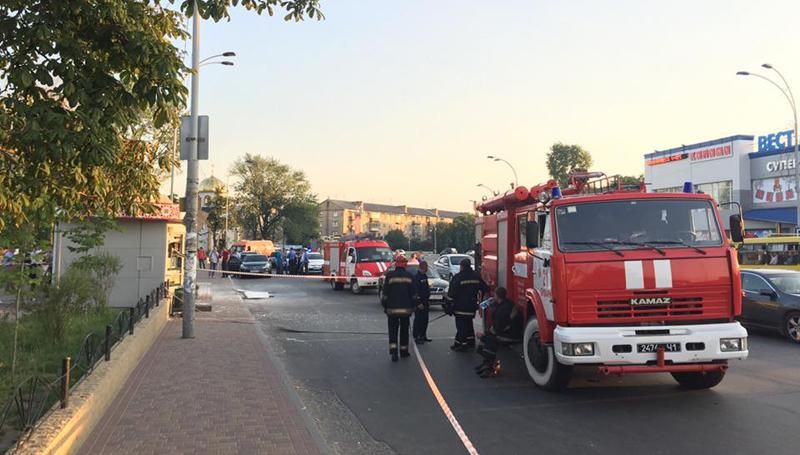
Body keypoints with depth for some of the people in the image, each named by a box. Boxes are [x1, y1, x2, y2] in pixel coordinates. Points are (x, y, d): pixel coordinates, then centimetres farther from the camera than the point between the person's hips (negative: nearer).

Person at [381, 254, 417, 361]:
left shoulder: (389, 275, -7)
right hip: (405, 308, 2)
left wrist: (385, 306, 6)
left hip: (392, 308, -2)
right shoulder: (409, 276, 0)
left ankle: (393, 351, -11)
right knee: (404, 330, 14)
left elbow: (385, 293, -5)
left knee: (393, 330, 3)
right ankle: (403, 351, 21)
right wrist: (412, 307, 13)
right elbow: (413, 294, 3)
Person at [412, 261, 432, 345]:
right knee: (418, 320, -5)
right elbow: (415, 291, -19)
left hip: (425, 301, 9)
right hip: (419, 302, -9)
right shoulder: (416, 277, -15)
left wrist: (428, 301, 20)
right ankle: (417, 337, -1)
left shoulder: (424, 276, 15)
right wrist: (419, 303, -21)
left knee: (425, 320, 14)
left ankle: (423, 336, 23)